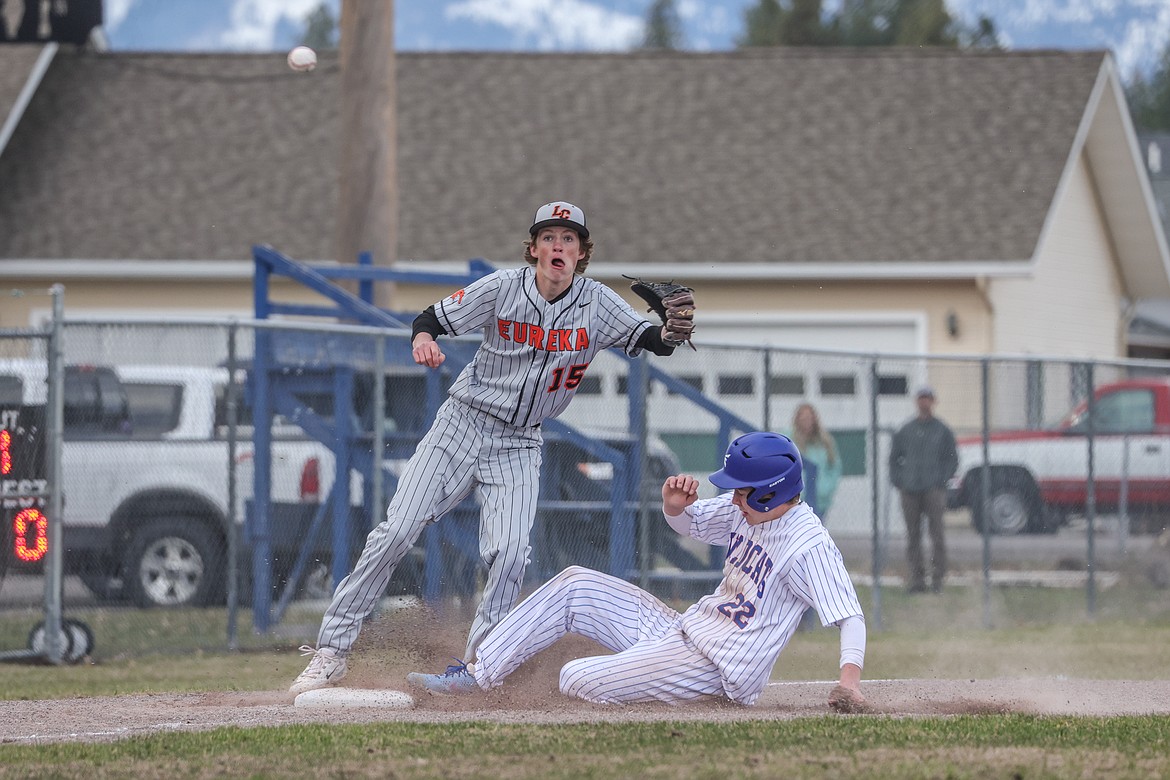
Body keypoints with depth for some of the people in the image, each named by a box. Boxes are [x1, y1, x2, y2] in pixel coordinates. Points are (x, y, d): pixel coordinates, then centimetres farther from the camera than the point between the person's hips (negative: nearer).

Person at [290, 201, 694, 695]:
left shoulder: (596, 303, -7)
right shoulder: (504, 288, -10)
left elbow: (647, 340, -16)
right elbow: (433, 317, -4)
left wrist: (669, 333, -40)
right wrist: (423, 338, -27)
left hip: (518, 445, 1)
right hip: (462, 425, -1)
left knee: (509, 554, -18)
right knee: (397, 531, -11)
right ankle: (332, 650, -5)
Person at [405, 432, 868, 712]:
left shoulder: (809, 546, -23)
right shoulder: (746, 507, 3)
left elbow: (851, 617, -29)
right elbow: (689, 524, 18)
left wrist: (849, 681, -45)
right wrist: (675, 505, -8)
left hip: (716, 668, -9)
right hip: (682, 631, 9)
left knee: (574, 681, -18)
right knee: (573, 587, 7)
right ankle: (477, 676, 10)